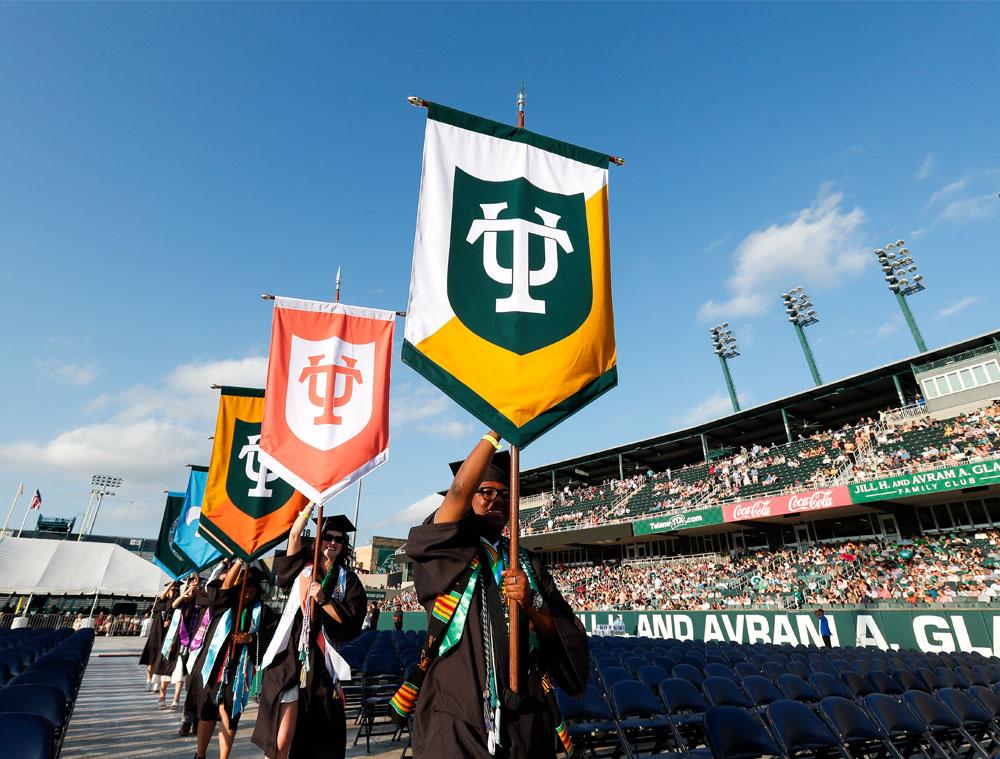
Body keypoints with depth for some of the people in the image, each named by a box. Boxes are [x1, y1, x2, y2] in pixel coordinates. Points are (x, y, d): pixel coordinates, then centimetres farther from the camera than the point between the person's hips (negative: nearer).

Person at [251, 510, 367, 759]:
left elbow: (349, 620, -3)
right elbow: (294, 534, -6)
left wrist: (323, 599, -13)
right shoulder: (302, 568, 8)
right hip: (290, 655, 0)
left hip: (321, 660, 0)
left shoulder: (348, 580, 6)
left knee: (315, 734, 6)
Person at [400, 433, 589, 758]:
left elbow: (565, 640, 3)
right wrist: (496, 430, -19)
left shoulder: (529, 565, 9)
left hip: (526, 722, 4)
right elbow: (459, 490, -22)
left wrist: (531, 605, -17)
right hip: (456, 721, -3)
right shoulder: (444, 552, -3)